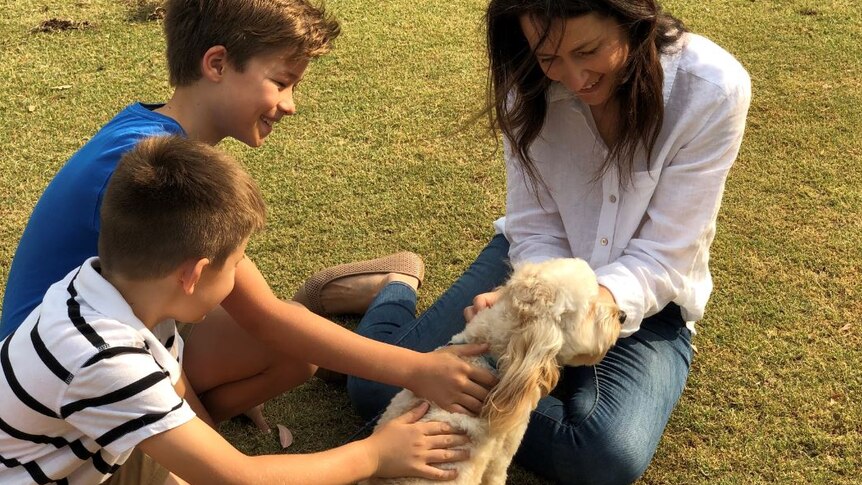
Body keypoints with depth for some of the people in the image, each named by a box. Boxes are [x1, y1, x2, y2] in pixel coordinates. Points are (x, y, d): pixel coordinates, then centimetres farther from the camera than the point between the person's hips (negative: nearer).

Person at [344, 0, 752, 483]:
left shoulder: (713, 90, -25)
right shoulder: (530, 85, -16)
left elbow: (661, 259, -21)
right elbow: (536, 229, -10)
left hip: (644, 300, -1)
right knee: (378, 386, -12)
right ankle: (397, 295, 23)